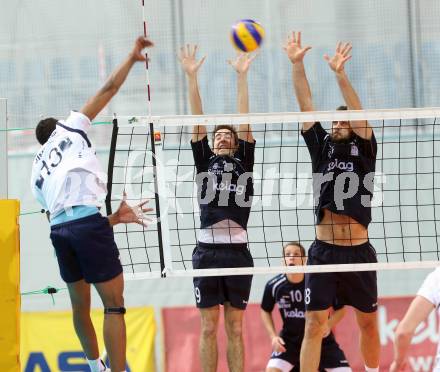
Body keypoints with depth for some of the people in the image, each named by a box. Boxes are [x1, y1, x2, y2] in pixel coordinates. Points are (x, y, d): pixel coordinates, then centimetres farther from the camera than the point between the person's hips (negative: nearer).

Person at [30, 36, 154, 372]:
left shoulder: (38, 172, 29)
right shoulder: (70, 129, 18)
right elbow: (109, 88, 17)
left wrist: (115, 218, 25)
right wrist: (132, 58, 30)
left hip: (58, 228, 6)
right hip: (87, 221, -6)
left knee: (81, 306, 20)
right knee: (114, 304, -5)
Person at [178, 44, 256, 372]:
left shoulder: (243, 162, 14)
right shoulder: (205, 161, 14)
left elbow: (245, 122, 7)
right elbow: (197, 123, 8)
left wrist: (242, 76, 1)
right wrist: (192, 77, 1)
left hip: (238, 251, 0)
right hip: (207, 250, 0)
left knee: (235, 327, 5)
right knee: (209, 327, 2)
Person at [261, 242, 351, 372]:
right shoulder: (274, 286, -12)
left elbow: (340, 309, -6)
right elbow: (266, 311, 8)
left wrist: (329, 325, -24)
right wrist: (273, 336, -5)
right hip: (289, 340, 1)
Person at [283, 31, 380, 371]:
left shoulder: (364, 150, 3)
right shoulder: (322, 147, 8)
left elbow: (359, 116, -13)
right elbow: (306, 106, 1)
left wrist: (341, 74, -26)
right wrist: (297, 65, -10)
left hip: (359, 252, -1)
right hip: (323, 251, 1)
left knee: (368, 324, 12)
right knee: (314, 325, -6)